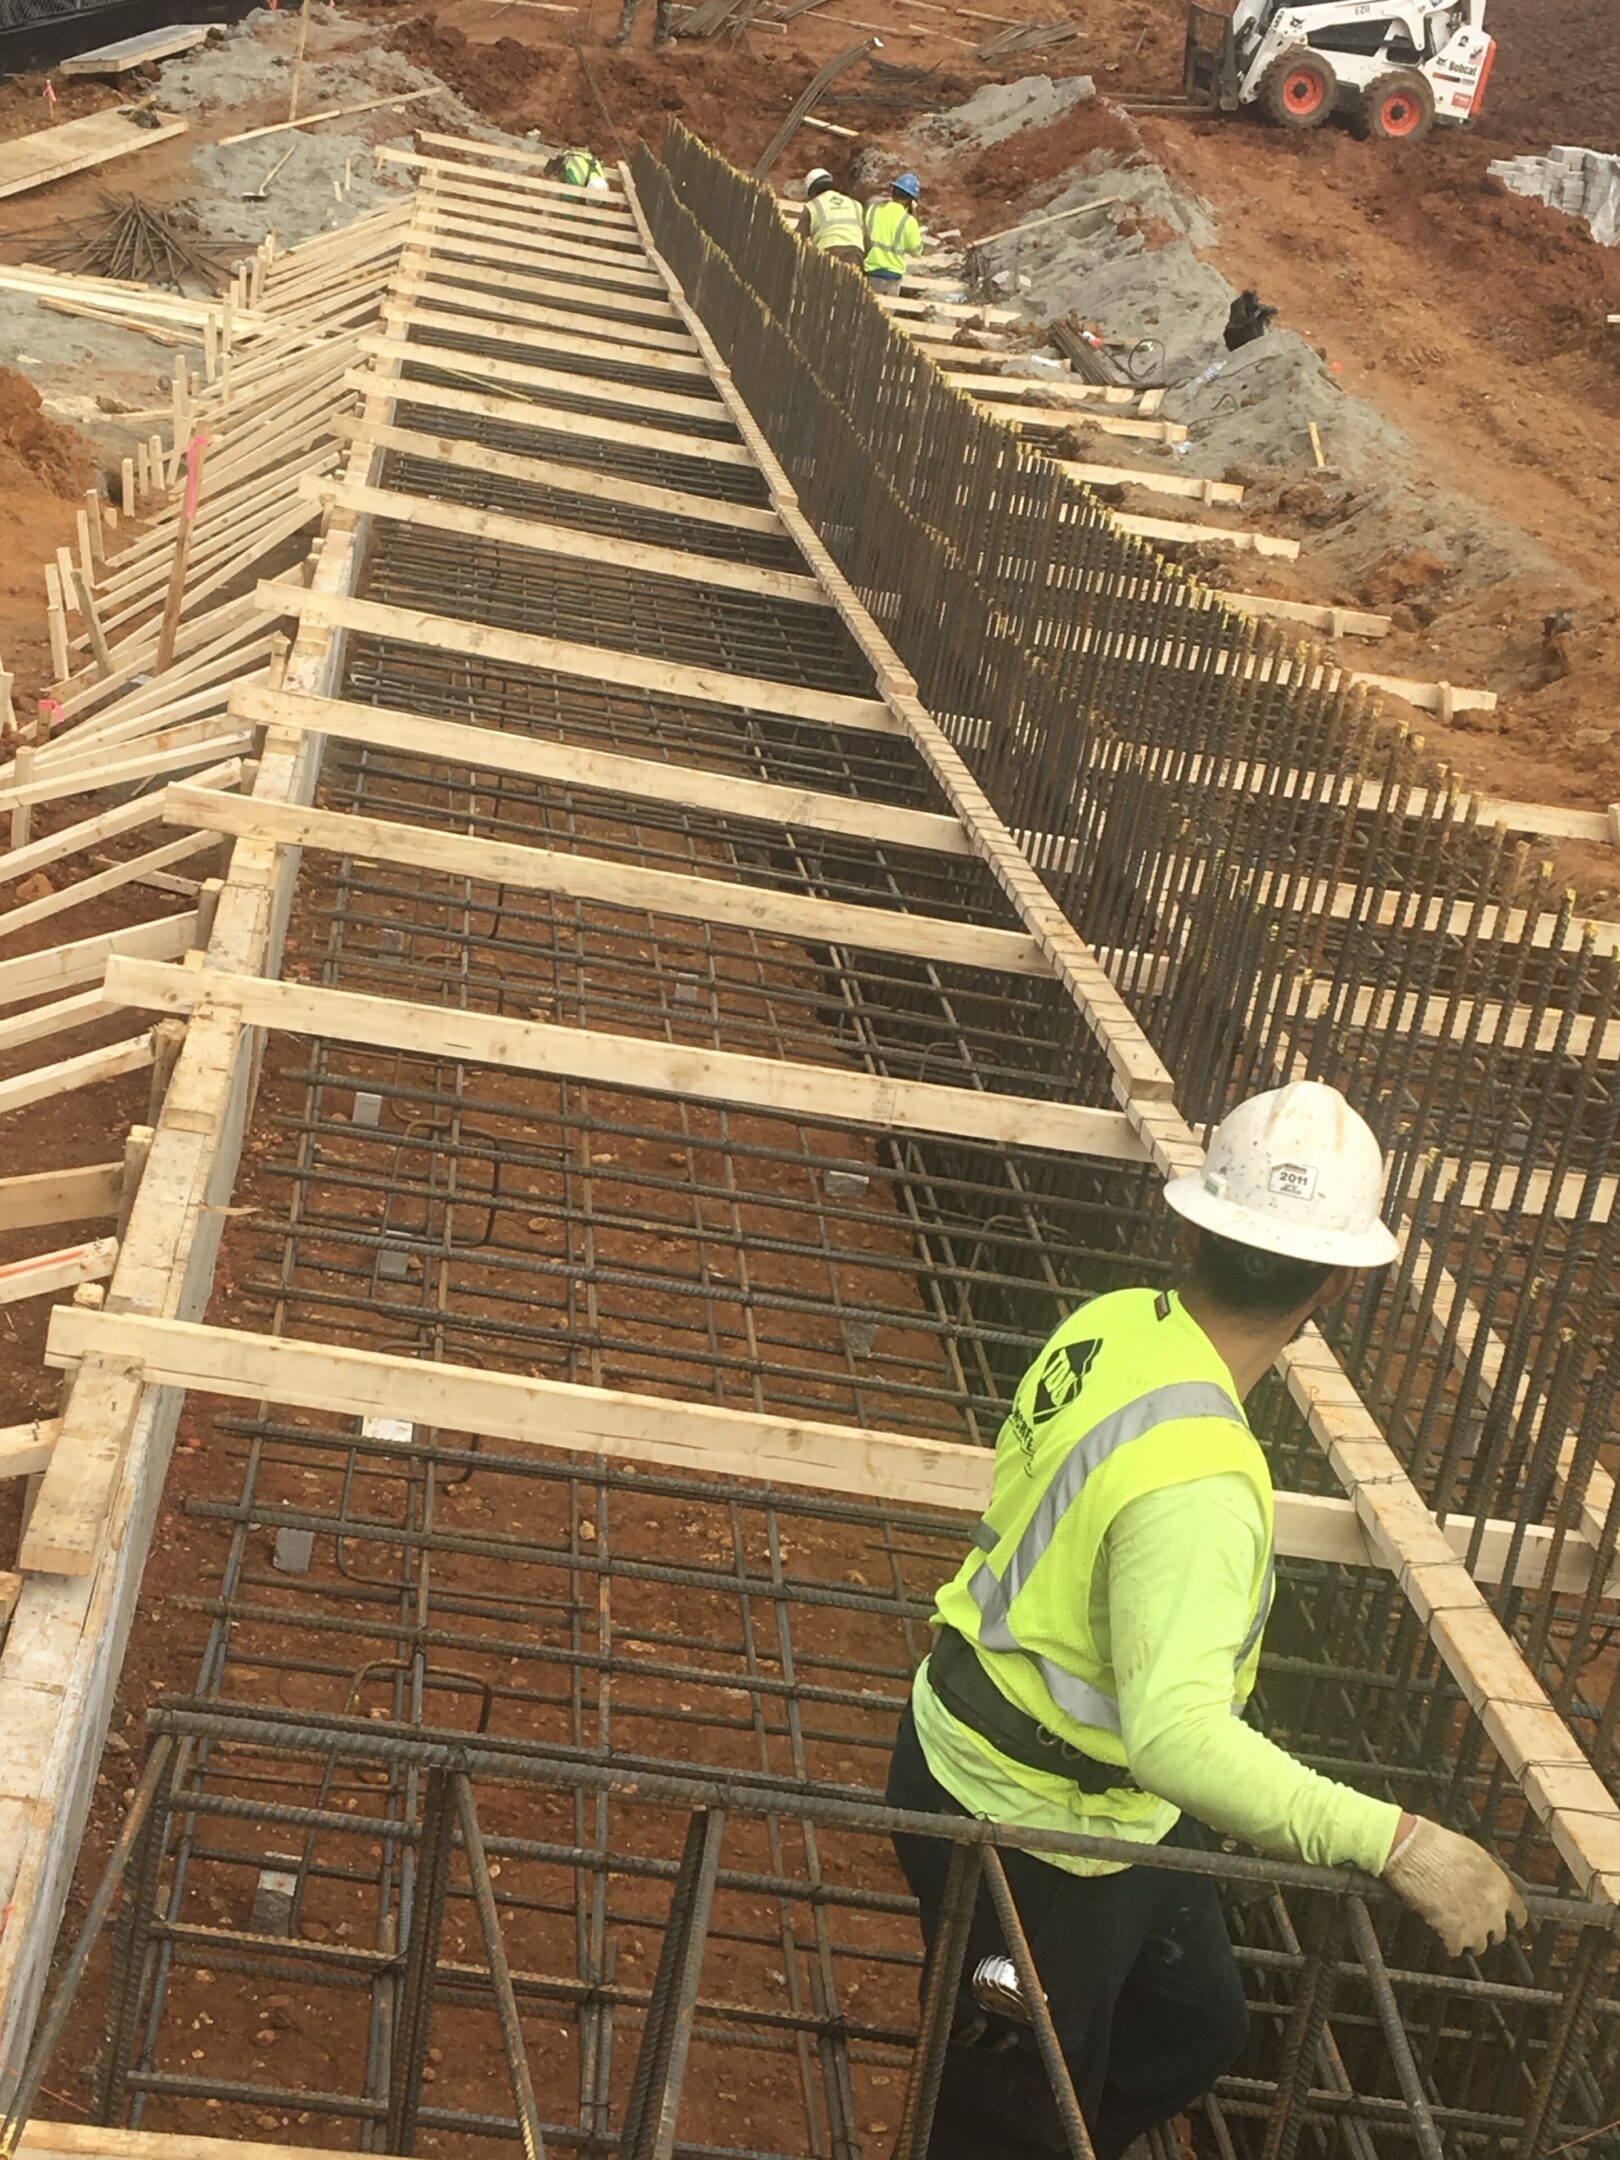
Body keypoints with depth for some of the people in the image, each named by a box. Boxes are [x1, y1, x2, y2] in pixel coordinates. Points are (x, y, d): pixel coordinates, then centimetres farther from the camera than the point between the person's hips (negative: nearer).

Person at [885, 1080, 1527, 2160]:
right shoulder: (1195, 1481, -36)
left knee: (1194, 2027, 27)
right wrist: (1396, 1840, -44)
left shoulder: (1116, 1320, -11)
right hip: (1027, 1833, -8)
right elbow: (1178, 1735, -46)